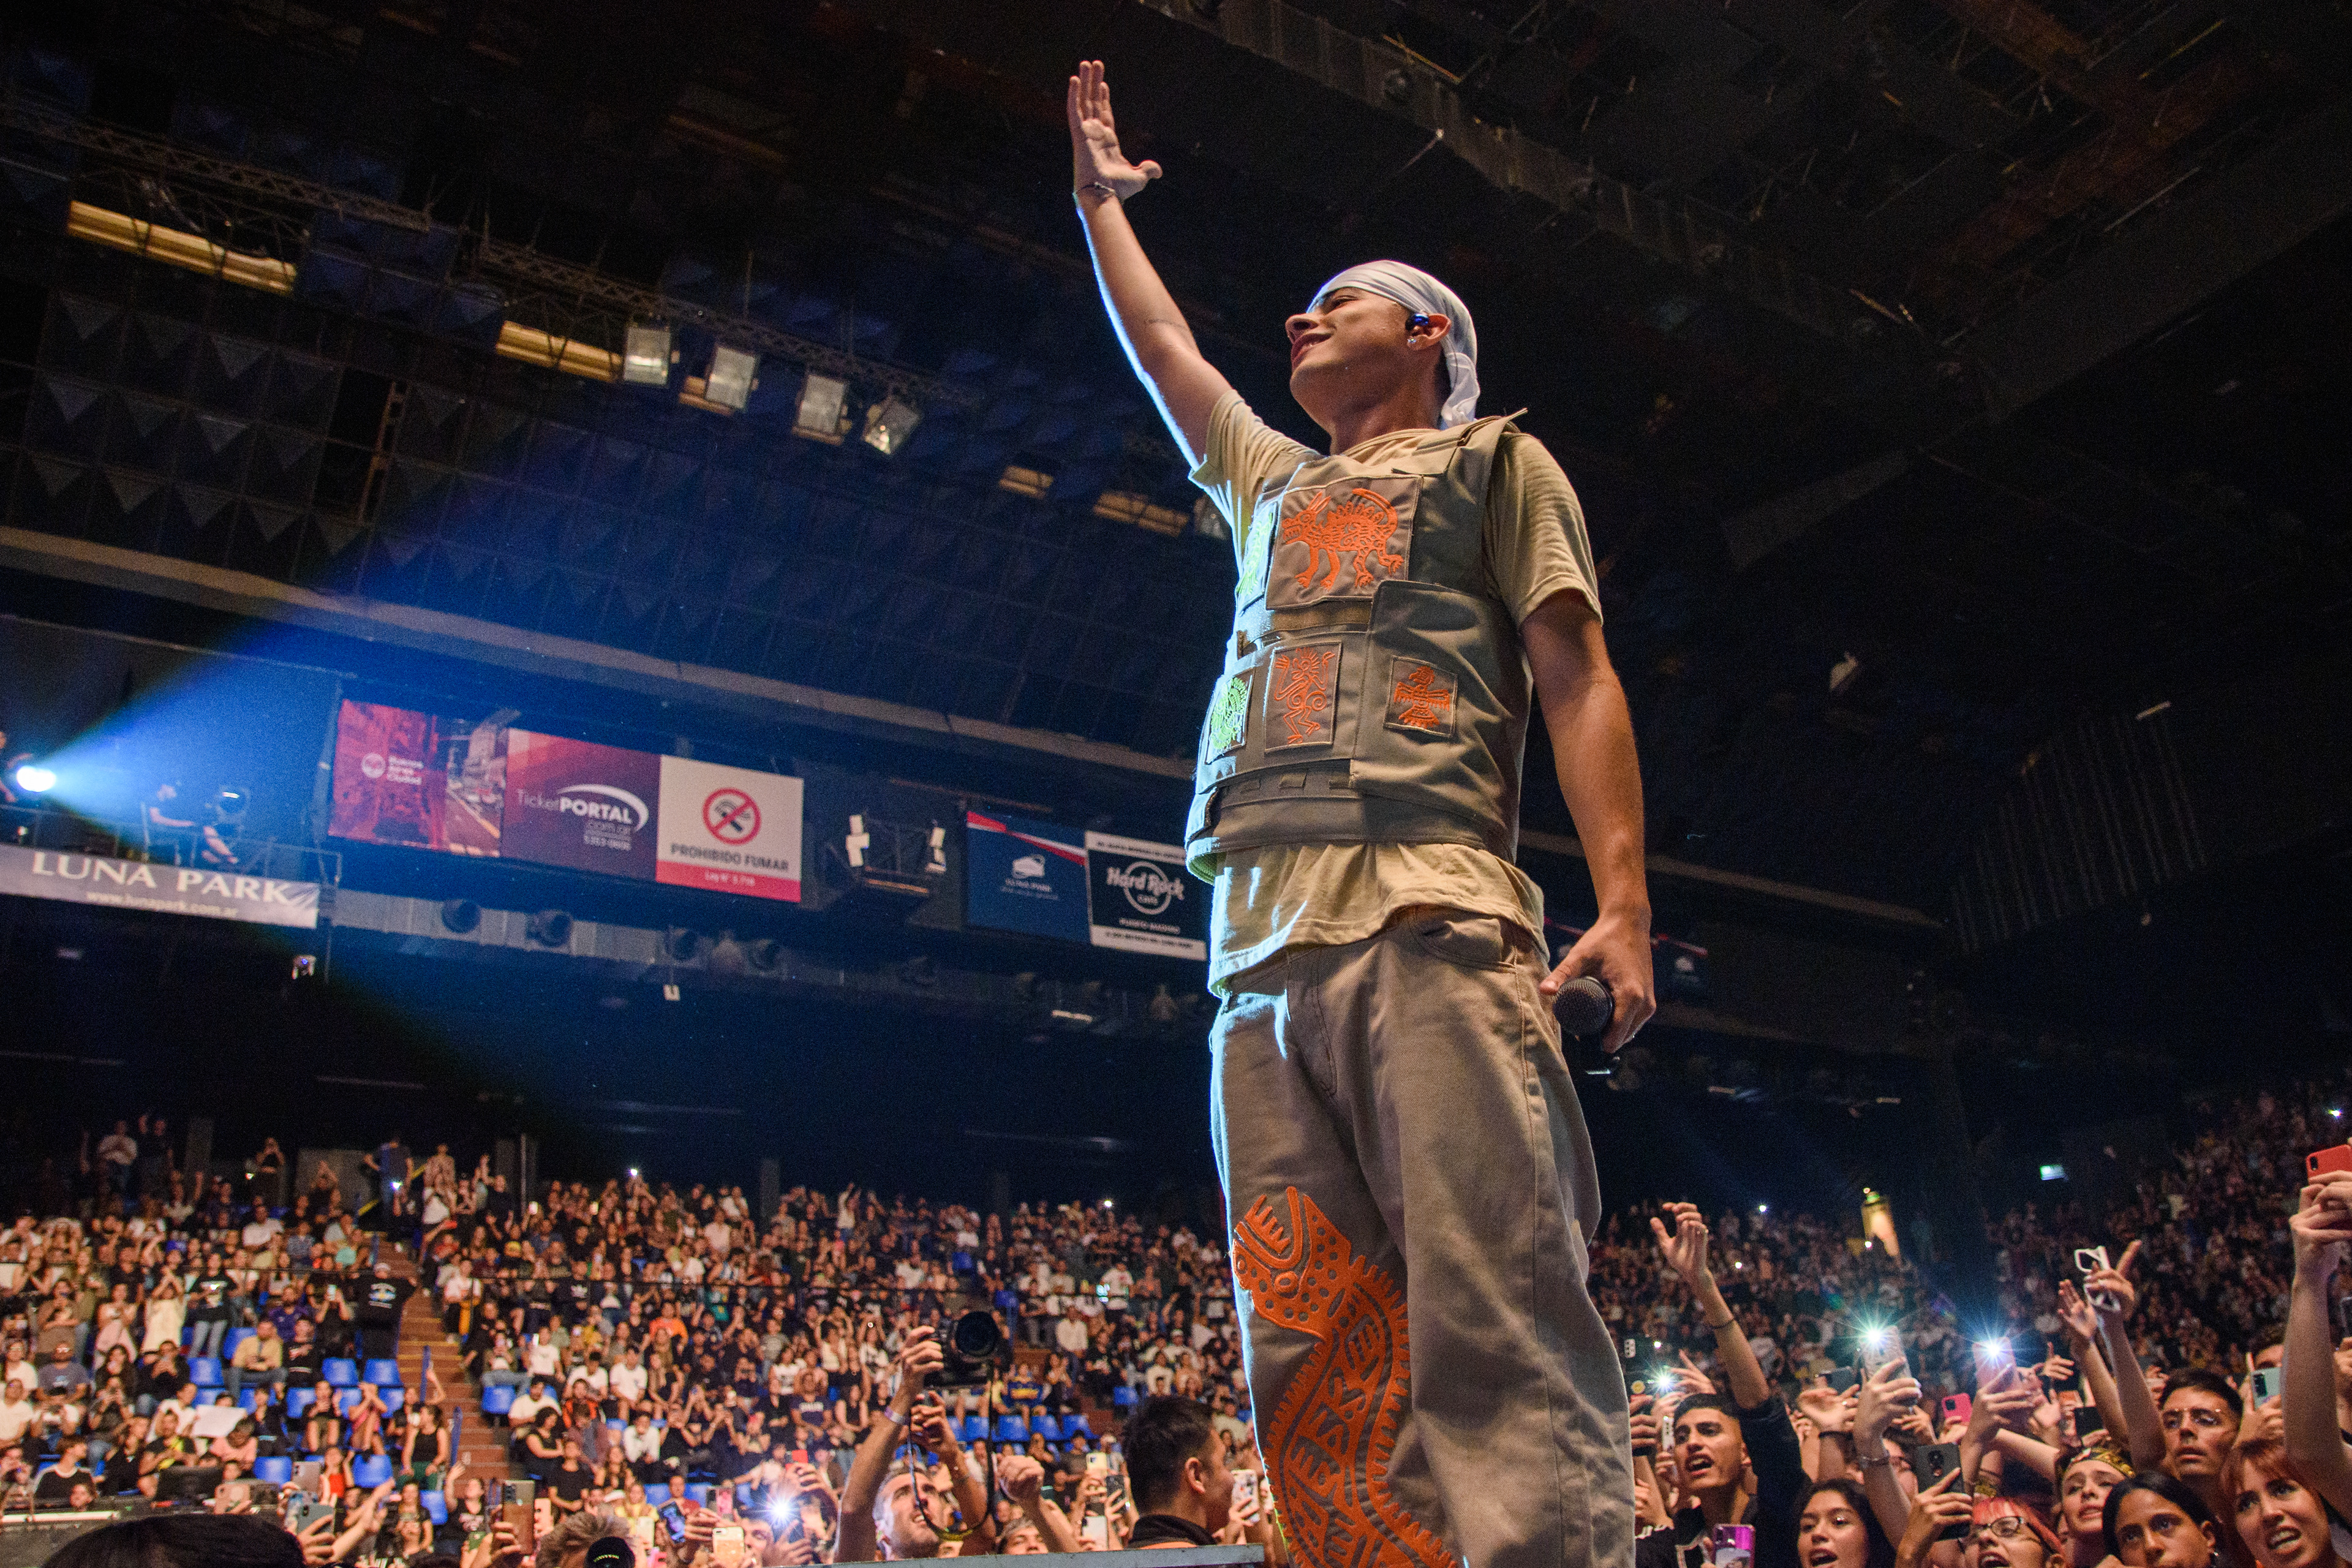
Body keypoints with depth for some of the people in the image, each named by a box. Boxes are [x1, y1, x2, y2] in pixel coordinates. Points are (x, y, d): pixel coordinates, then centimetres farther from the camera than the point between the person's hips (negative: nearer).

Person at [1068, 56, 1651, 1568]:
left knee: (1496, 1318, -17)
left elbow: (1576, 675, 5)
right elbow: (1162, 347, 49)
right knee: (1312, 1361, -3)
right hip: (1261, 949, 6)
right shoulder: (1274, 483, 35)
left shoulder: (1492, 459, 19)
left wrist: (1623, 900, -7)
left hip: (1427, 917, -6)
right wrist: (1102, 202, 56)